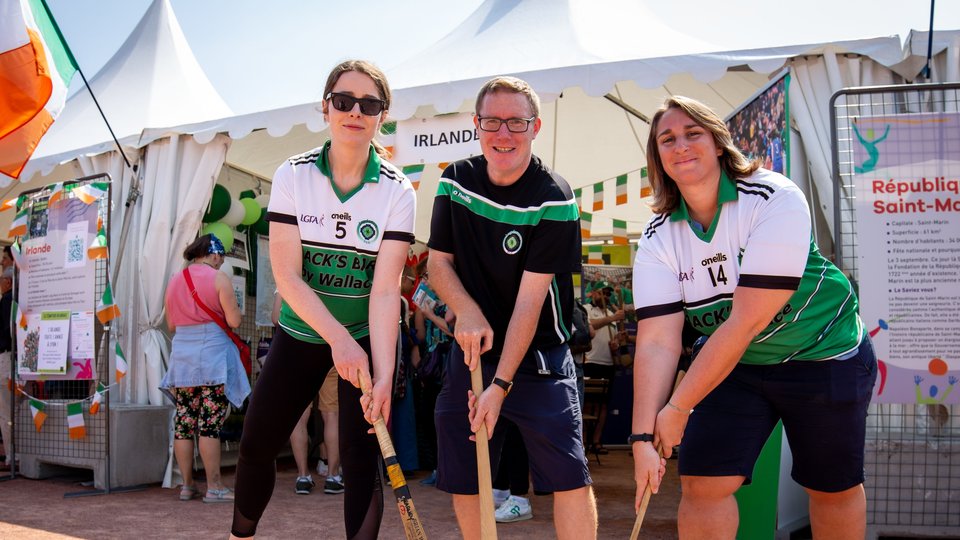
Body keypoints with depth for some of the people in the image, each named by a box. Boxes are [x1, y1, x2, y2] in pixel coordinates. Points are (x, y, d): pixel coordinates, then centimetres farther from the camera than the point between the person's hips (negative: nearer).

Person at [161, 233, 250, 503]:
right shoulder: (218, 279, -6)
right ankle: (214, 486, -2)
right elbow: (234, 321, -10)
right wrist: (232, 306, 10)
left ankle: (187, 485, 12)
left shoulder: (174, 281, 11)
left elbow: (171, 324, 15)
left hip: (181, 357, 5)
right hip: (213, 357, -5)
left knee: (184, 423, 7)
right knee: (210, 424, -5)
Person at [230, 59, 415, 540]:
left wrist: (383, 376, -29)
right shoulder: (293, 175, -10)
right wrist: (338, 338, -27)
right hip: (301, 331, 2)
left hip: (367, 336, -2)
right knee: (256, 446, 8)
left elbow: (385, 290, -20)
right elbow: (287, 275, -16)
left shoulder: (397, 191, -14)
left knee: (361, 456, -7)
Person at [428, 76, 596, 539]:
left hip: (538, 354, -4)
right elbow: (438, 261, 5)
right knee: (462, 479, 10)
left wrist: (501, 384, -21)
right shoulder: (456, 181, 0)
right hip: (473, 347, 4)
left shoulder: (554, 199, -15)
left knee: (569, 475, -11)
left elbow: (531, 295, -19)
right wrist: (466, 310, -16)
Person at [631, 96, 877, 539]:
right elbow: (657, 341, -17)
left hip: (823, 356, -3)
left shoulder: (775, 199, -24)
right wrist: (644, 435, -28)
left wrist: (677, 409, -26)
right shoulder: (658, 237, -10)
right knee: (701, 484, -9)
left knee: (834, 487, 12)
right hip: (732, 365, 3)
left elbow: (747, 321, -29)